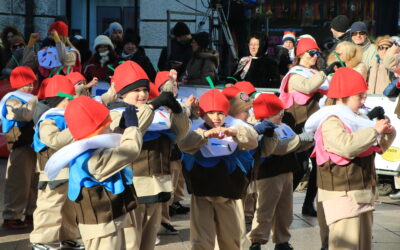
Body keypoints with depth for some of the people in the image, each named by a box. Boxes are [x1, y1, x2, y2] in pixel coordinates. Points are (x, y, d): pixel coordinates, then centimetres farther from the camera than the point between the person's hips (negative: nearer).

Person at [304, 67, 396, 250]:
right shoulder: (331, 121, -14)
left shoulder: (354, 119, 16)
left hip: (362, 193, 10)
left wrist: (388, 132, 2)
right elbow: (347, 146, -32)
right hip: (342, 194, -10)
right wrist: (374, 130, -24)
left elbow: (380, 146, 24)